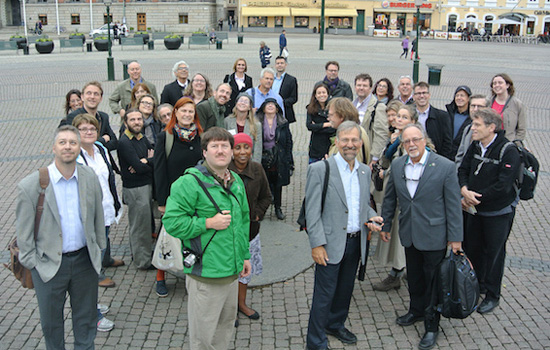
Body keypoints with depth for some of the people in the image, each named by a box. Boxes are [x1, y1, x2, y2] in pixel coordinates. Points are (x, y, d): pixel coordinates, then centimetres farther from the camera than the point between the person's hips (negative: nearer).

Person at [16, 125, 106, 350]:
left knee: (86, 319, 19)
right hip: (49, 264, -3)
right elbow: (23, 232, -7)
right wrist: (32, 263, -6)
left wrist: (99, 249, 11)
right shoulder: (30, 186, -13)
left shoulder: (90, 178, -2)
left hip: (85, 260, 3)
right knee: (51, 323, 15)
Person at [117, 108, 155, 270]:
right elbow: (139, 167, -22)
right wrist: (150, 162, -3)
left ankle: (137, 254, 33)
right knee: (140, 224, 1)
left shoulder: (142, 138, 10)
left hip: (147, 185, 8)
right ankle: (143, 261, 13)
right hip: (135, 188, -8)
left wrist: (145, 162, -16)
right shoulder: (125, 142, -16)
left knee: (145, 222, 17)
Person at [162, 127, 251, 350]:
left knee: (226, 325, 22)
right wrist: (209, 223, -19)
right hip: (205, 275, -7)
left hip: (232, 271, 7)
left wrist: (245, 255, 21)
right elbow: (172, 222, -18)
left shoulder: (237, 181, 11)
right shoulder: (189, 183, -15)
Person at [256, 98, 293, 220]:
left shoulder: (283, 124, 4)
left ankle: (278, 208, 25)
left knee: (278, 185, 10)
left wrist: (289, 161, 1)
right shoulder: (258, 123, -1)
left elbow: (288, 142, 6)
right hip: (263, 159, -1)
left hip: (279, 160, 1)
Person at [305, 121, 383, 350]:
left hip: (356, 242, 6)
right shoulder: (319, 169, -11)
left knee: (345, 290, 21)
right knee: (324, 295, 1)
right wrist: (317, 244, -17)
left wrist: (371, 218, -2)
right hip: (331, 244, -6)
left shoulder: (365, 171, 8)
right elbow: (312, 211, -12)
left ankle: (335, 324, 43)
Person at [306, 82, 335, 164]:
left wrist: (317, 127, -10)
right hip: (316, 148, 1)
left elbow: (335, 129, -7)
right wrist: (326, 124, -13)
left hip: (330, 147, -1)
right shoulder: (311, 109, 3)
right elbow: (309, 126, -11)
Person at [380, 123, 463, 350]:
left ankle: (431, 326, 24)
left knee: (432, 281, 7)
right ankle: (416, 311, 43)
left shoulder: (445, 167, -14)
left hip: (434, 235, -4)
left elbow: (453, 204, -11)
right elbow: (390, 198, 11)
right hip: (409, 235, 4)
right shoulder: (397, 165, 0)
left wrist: (455, 237, -10)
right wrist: (385, 225, 14)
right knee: (414, 278, 20)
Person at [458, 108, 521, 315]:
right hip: (475, 209, 6)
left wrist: (475, 197, -19)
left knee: (494, 251, 6)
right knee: (472, 248, 16)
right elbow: (463, 170, 4)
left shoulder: (509, 151, -20)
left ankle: (492, 295, 23)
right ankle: (477, 285, 37)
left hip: (498, 212, -6)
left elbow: (503, 186, -24)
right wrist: (465, 191, -17)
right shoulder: (475, 146, 1)